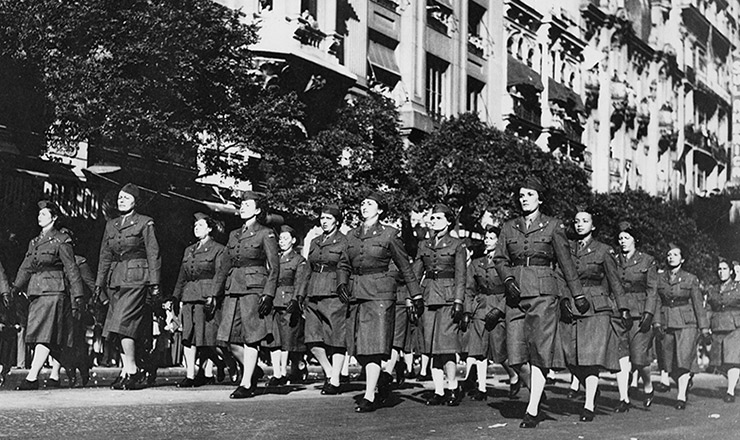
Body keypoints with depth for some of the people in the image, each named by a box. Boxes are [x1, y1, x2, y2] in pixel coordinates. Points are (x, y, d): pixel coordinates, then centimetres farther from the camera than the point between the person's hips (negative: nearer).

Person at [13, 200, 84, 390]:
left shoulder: (61, 241, -2)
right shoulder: (34, 242, 18)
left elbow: (71, 270, -4)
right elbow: (26, 268, 15)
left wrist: (78, 297, -7)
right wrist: (16, 287, 0)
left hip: (54, 291, -7)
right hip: (36, 292, 7)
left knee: (45, 334, -13)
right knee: (41, 335, 7)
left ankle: (32, 377, -19)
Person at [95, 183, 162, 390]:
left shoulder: (145, 223, 0)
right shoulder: (111, 225, 17)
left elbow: (153, 255, -2)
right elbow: (105, 256, 19)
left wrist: (154, 284, -7)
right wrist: (99, 283, 13)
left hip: (136, 279, -6)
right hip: (115, 279, 6)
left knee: (124, 323, -14)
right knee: (126, 327, 4)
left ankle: (131, 371, -7)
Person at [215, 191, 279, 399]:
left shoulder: (266, 234, -1)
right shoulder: (234, 235, 17)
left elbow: (274, 267, -5)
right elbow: (224, 266, 20)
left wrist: (268, 294, -14)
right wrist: (215, 294, 15)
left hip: (254, 288, -6)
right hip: (233, 289, 6)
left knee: (250, 337, -5)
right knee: (230, 337, 2)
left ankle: (246, 384, 1)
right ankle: (253, 370, 23)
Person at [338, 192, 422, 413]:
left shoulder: (388, 234, 0)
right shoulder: (352, 235, 13)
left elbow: (405, 266, 5)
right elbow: (343, 264, 17)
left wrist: (416, 294, 6)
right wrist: (342, 284, -2)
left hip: (379, 293, -5)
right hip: (356, 293, 5)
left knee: (373, 343, -10)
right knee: (357, 346, 4)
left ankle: (369, 396, -7)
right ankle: (383, 377, 28)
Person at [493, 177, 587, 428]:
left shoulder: (553, 226, 4)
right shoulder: (509, 228, 12)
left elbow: (566, 262, 6)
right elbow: (499, 259, 12)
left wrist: (578, 295, 6)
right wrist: (508, 280, -7)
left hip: (543, 293, -3)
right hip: (516, 294, 3)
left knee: (539, 351, -7)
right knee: (516, 354, -4)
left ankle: (533, 411, -4)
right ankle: (536, 389, 25)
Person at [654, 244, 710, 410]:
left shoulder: (690, 279, 4)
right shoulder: (659, 278, 7)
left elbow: (698, 304, 5)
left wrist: (704, 329, 3)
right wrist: (657, 323, -7)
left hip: (686, 323, -2)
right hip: (666, 323, 3)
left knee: (683, 358, -15)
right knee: (669, 363, 4)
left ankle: (681, 397, -12)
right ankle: (686, 381, 30)